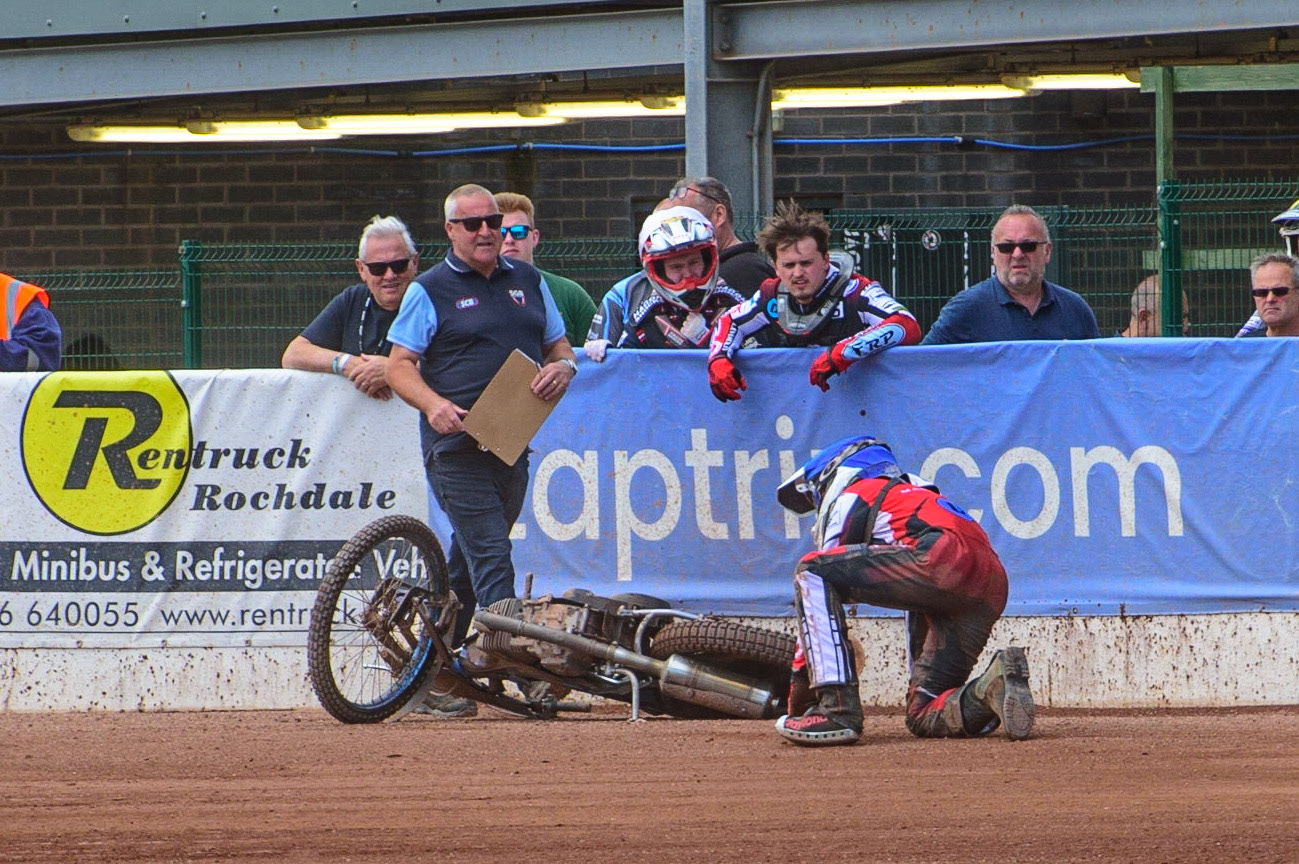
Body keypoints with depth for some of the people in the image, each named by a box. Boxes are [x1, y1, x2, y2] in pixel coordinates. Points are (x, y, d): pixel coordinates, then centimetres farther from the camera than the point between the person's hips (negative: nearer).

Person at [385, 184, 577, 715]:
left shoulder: (527, 282, 17)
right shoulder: (430, 290, 2)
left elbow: (558, 347, 22)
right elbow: (400, 365, -1)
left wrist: (562, 368, -3)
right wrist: (433, 404, -20)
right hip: (456, 446, -5)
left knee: (467, 567, 11)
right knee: (489, 557, -15)